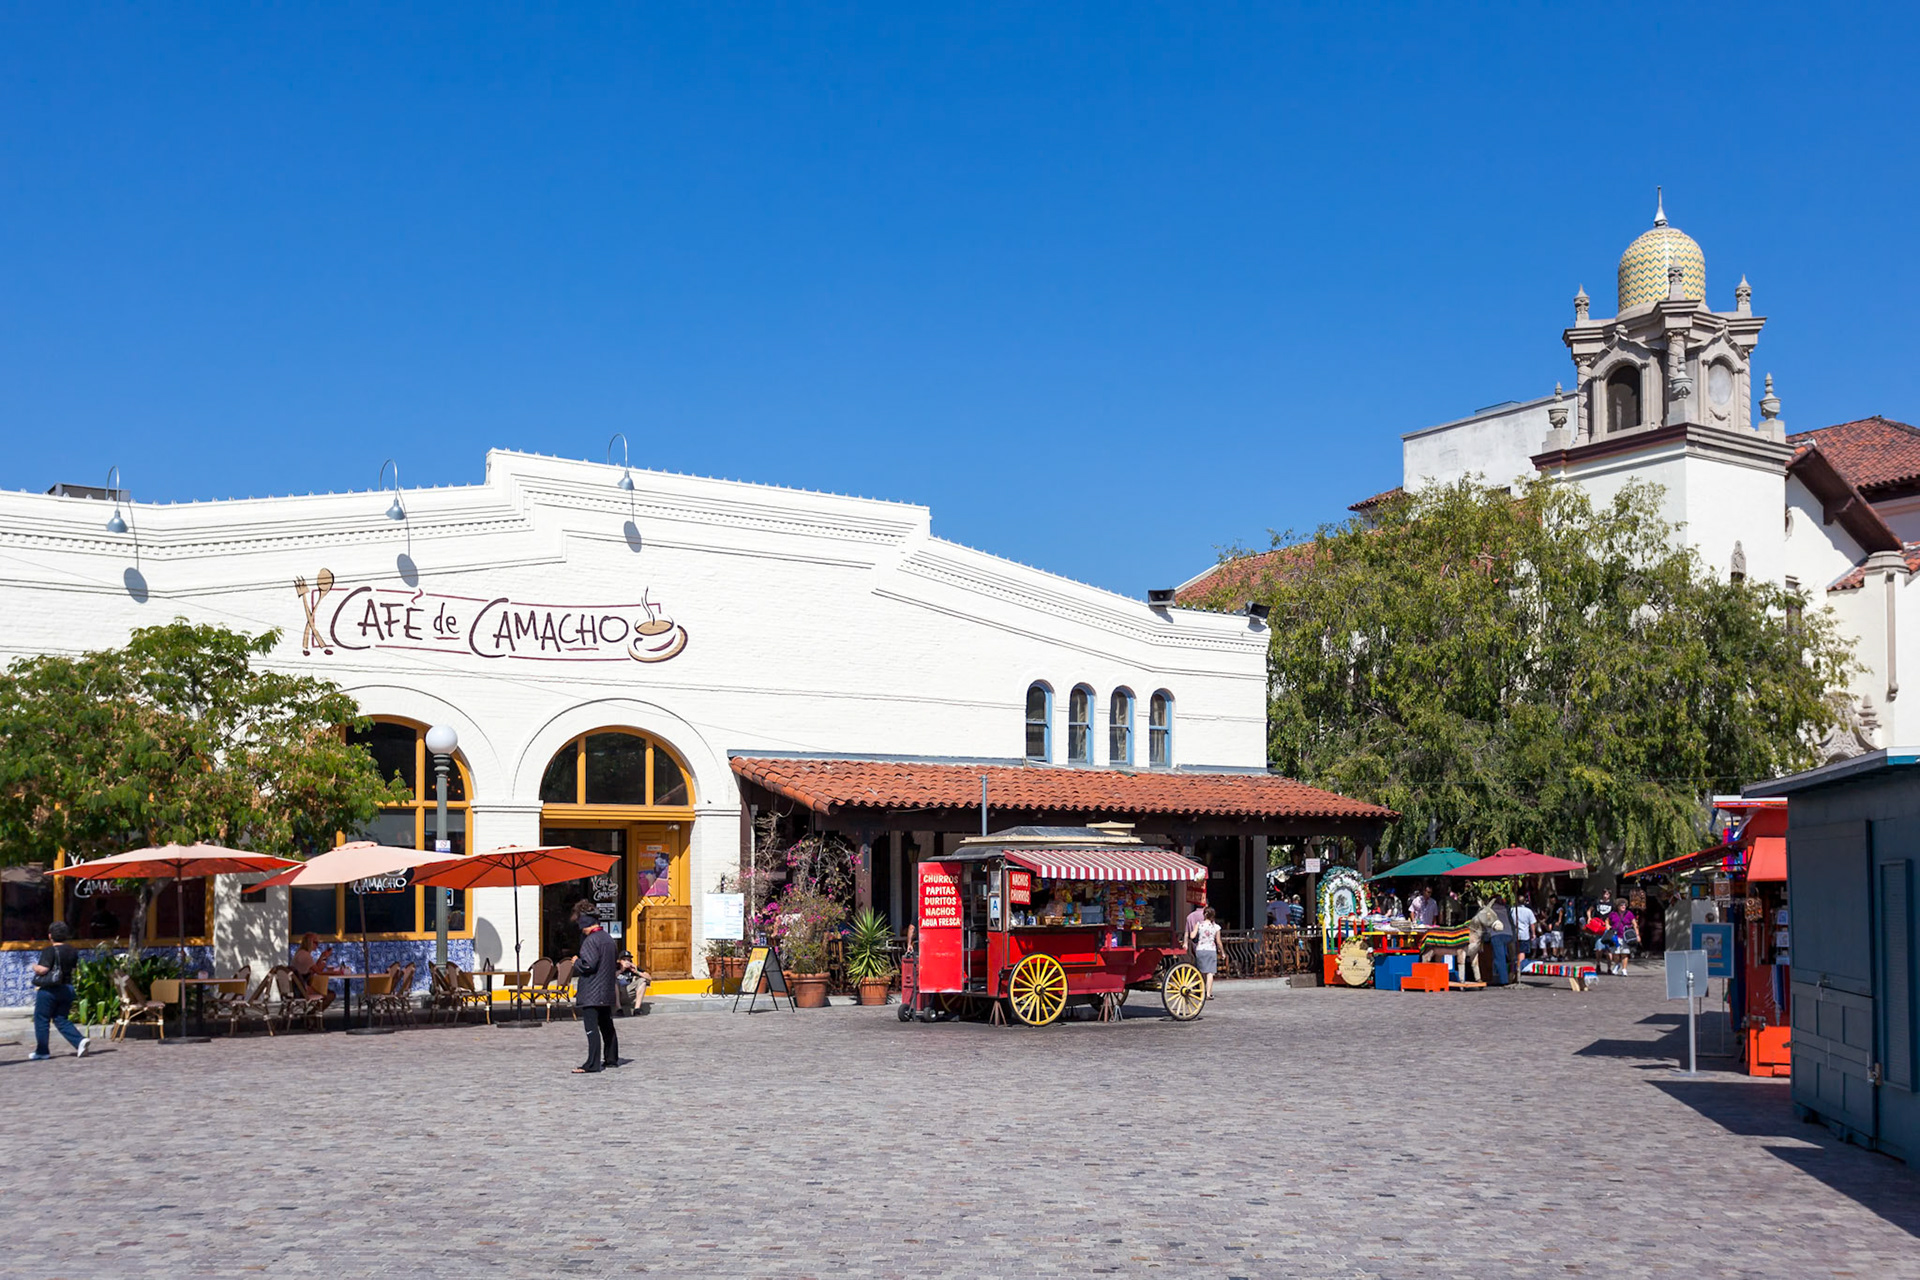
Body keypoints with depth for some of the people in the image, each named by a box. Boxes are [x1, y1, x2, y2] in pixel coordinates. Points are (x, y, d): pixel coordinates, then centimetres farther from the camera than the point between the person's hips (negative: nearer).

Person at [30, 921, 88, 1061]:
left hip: (49, 990, -6)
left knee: (41, 1020, 7)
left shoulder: (49, 951, -14)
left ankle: (42, 1052, 10)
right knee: (61, 1020, 13)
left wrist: (35, 967, -1)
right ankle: (80, 1041, -6)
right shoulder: (72, 952, 7)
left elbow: (43, 969, -21)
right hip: (67, 989, 6)